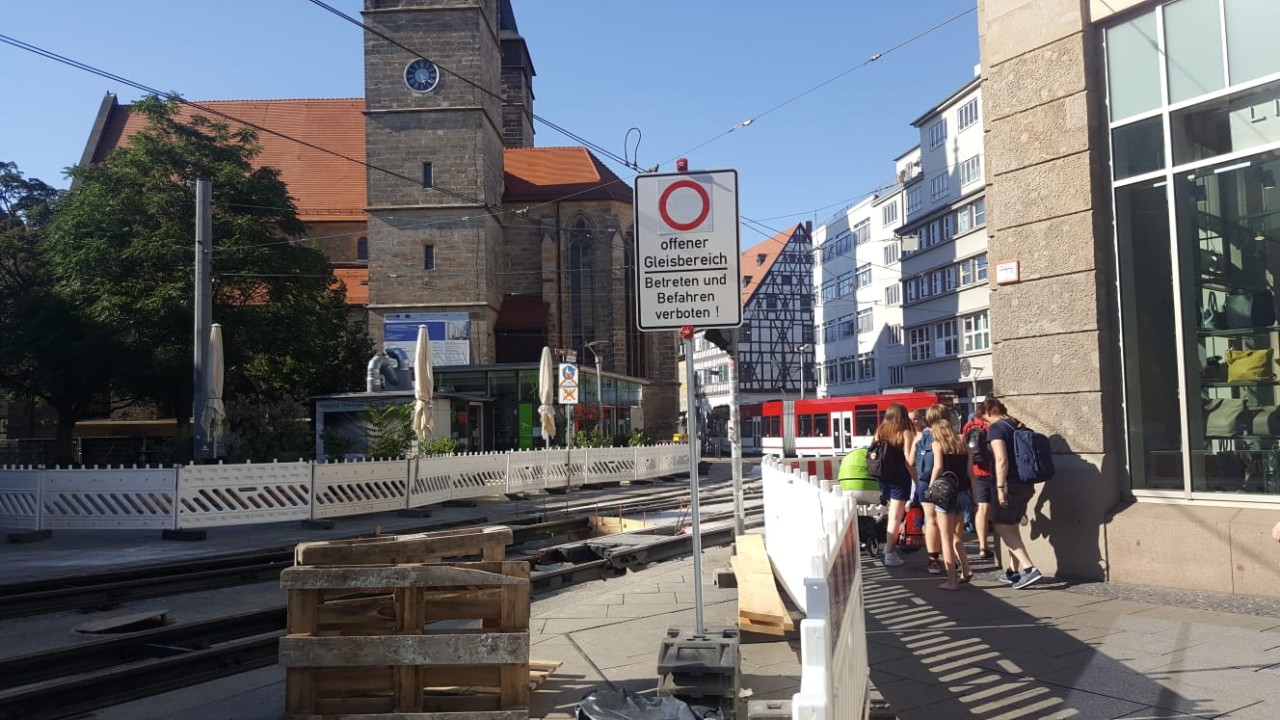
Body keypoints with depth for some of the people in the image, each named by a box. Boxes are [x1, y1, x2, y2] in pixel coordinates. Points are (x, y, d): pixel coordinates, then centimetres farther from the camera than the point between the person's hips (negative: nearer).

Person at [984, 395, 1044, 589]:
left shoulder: (995, 428, -12)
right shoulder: (1017, 426, 13)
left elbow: (1001, 460, -22)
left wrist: (1000, 487, -21)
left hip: (1011, 484, -9)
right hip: (1025, 484, 9)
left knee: (1002, 528, -3)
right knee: (1013, 527, 18)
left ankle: (1029, 568, -14)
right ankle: (1014, 571, 23)